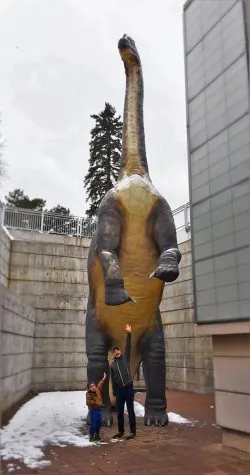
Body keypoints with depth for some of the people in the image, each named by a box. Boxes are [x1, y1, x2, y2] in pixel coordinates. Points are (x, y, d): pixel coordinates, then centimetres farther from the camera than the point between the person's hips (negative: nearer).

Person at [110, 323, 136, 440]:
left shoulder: (125, 358, 4)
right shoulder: (112, 364, 11)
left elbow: (128, 347, -9)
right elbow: (113, 380, 14)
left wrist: (129, 333, -20)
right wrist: (114, 392, 10)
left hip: (128, 388, -4)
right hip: (119, 390, 4)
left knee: (130, 411, -1)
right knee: (119, 412, 9)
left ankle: (133, 432, 5)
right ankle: (121, 431, 23)